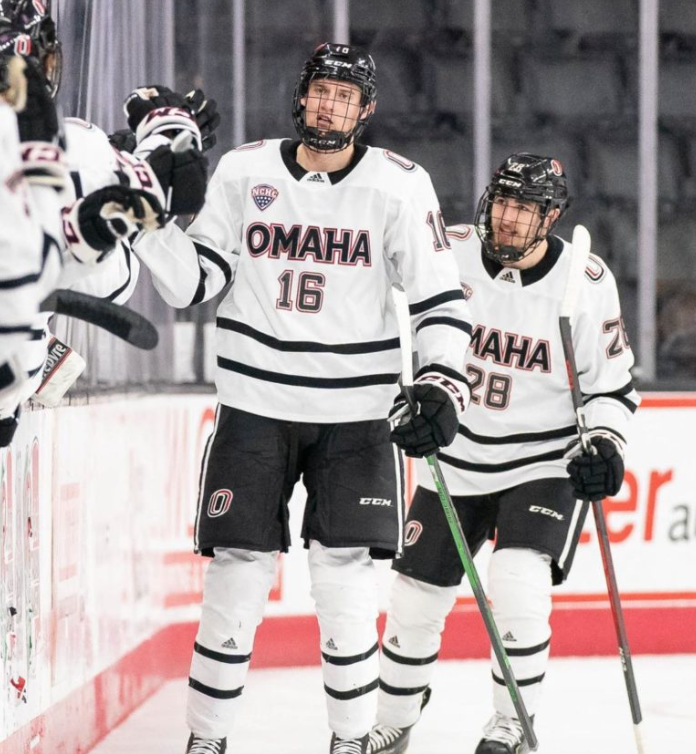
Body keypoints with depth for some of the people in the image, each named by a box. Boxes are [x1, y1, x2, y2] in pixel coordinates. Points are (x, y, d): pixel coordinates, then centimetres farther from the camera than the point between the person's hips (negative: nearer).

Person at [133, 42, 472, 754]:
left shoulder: (399, 186, -3)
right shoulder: (243, 172, 0)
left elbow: (439, 296, 0)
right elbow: (194, 283, 0)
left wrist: (441, 381, -12)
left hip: (355, 411, -1)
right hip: (255, 403, 1)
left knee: (344, 577, -4)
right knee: (237, 573, 0)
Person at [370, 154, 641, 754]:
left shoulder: (587, 282, -11)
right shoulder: (450, 253, -9)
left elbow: (613, 384, -4)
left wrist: (605, 446, -17)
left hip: (546, 461, -3)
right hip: (455, 458, 3)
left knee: (519, 587, -22)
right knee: (415, 598, 7)